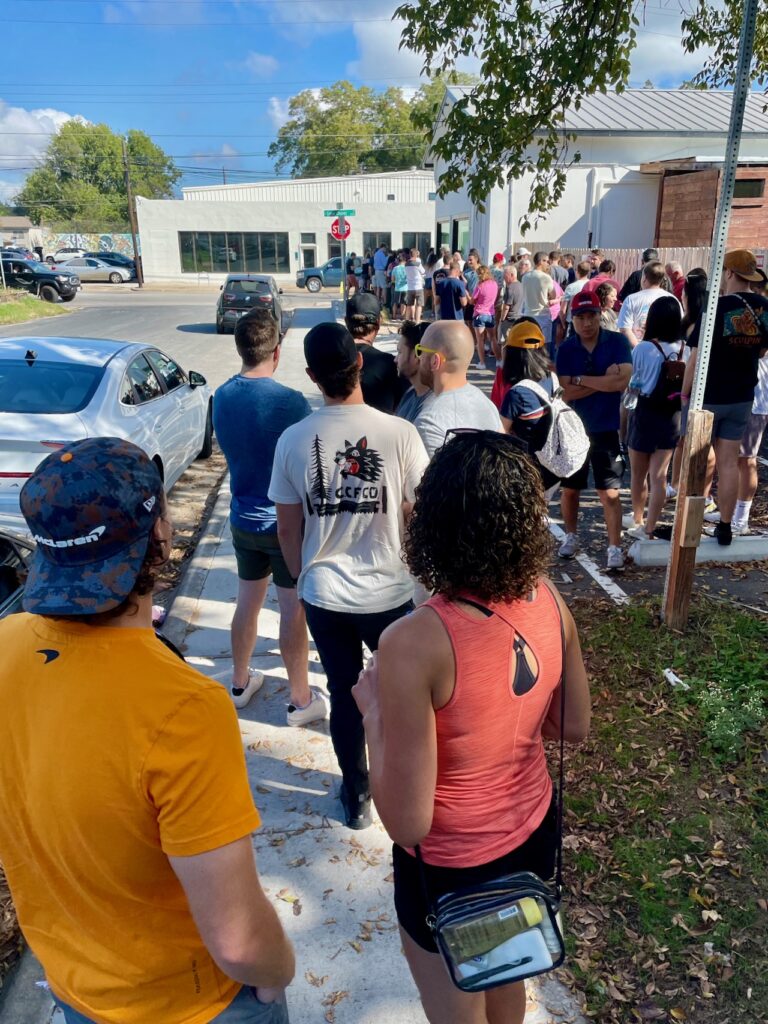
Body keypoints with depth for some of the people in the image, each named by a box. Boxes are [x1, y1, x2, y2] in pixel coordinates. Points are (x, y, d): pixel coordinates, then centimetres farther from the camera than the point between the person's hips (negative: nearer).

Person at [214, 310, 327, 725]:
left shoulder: (221, 397, -2)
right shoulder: (289, 402, -22)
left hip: (244, 519, 6)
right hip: (287, 522, -6)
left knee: (247, 602, 21)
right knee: (293, 612, 7)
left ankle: (240, 683, 37)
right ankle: (300, 700, 21)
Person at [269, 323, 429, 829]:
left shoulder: (294, 439, -9)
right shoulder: (399, 432, -16)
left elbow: (288, 528, -2)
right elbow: (417, 515, -9)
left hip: (324, 595, 2)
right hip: (389, 592, -1)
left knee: (345, 694, 18)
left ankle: (357, 796, 35)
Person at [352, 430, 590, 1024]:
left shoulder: (413, 645, -34)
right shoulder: (548, 601, -15)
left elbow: (407, 823, -26)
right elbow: (574, 728, 0)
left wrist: (374, 710, -14)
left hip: (453, 869, -5)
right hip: (534, 835, 5)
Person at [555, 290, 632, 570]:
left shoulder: (617, 342, -7)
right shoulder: (565, 349, -4)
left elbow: (622, 381, -21)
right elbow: (565, 392, -13)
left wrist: (580, 379, -15)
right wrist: (603, 381, -17)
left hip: (606, 429, -2)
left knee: (609, 492, -2)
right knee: (569, 488, 15)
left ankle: (615, 548, 7)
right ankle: (571, 536, 35)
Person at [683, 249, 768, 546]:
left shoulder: (718, 307, -17)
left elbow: (697, 356, -17)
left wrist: (684, 393, -8)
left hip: (707, 397, -5)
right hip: (742, 398, 5)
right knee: (729, 463, 10)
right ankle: (725, 527, 17)